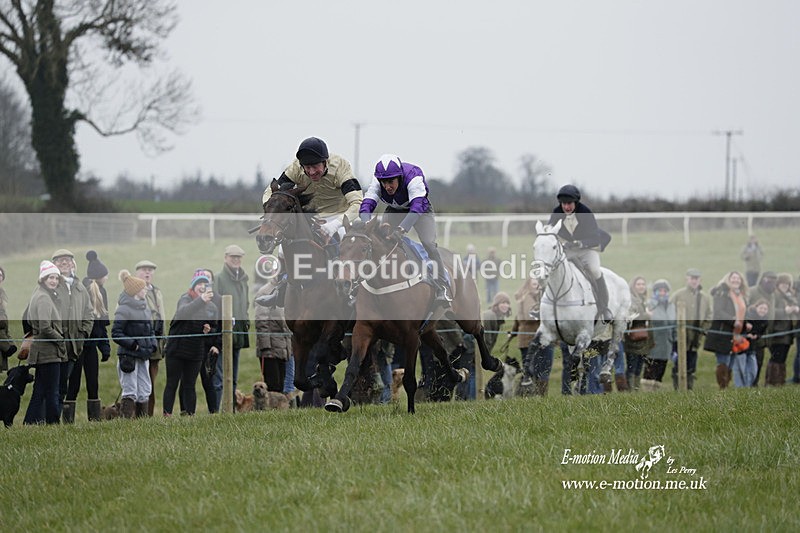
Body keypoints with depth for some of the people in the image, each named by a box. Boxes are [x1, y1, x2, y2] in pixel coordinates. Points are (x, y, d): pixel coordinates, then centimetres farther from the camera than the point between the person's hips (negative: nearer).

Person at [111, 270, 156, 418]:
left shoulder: (145, 308, 13)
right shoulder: (124, 309, -12)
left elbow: (151, 330, 22)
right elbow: (116, 333, -15)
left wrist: (152, 344, 5)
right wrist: (133, 344, -19)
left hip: (143, 356, 8)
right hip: (129, 356, -8)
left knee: (144, 392, 11)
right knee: (130, 392, -9)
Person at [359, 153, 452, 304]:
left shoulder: (413, 177, -39)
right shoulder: (377, 182, -27)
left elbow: (417, 206, -51)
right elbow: (366, 204, -35)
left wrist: (402, 228, -66)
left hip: (420, 209, -4)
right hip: (395, 211, 4)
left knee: (429, 244, -22)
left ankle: (442, 290, -15)